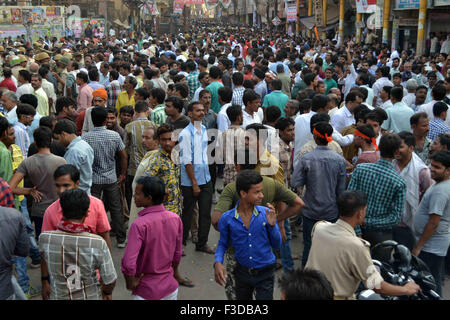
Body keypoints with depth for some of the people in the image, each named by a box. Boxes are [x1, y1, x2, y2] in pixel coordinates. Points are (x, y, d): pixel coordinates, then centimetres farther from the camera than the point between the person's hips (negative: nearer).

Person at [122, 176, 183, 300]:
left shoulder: (139, 225, -23)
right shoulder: (175, 219, -6)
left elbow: (128, 263, -29)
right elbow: (177, 255, 4)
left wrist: (131, 283, -11)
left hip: (147, 292, -5)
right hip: (170, 287, 5)